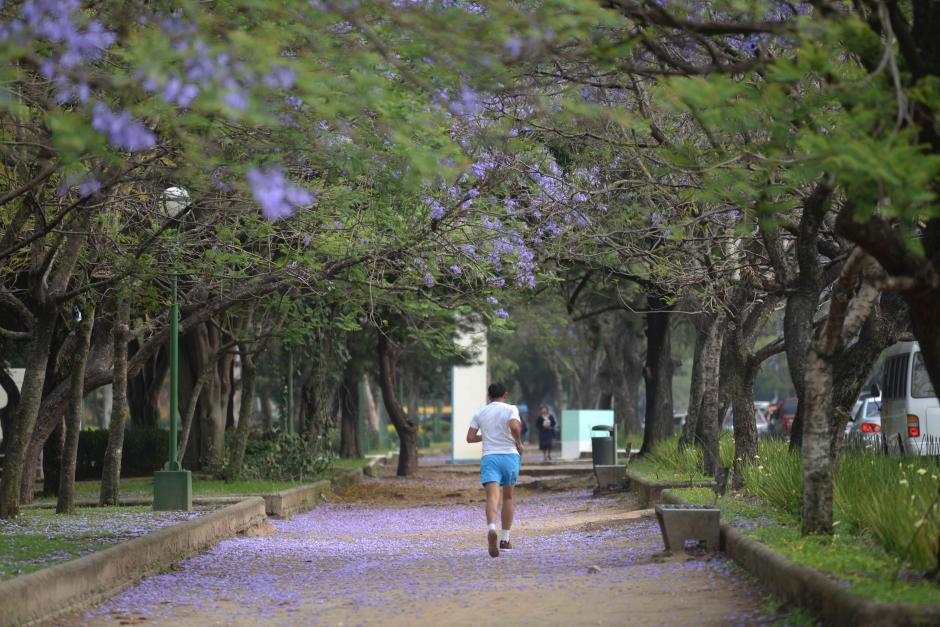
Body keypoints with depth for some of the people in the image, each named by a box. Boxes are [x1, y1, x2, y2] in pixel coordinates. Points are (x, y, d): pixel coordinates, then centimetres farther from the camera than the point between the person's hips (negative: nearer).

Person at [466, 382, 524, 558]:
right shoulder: (511, 409, 0)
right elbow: (514, 426, -20)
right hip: (510, 456, 0)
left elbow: (470, 438, 7)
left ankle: (491, 530, -43)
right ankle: (504, 540, 19)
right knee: (508, 497, 17)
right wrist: (519, 443, -3)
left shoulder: (480, 412, 10)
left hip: (489, 457, 0)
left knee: (492, 496, -15)